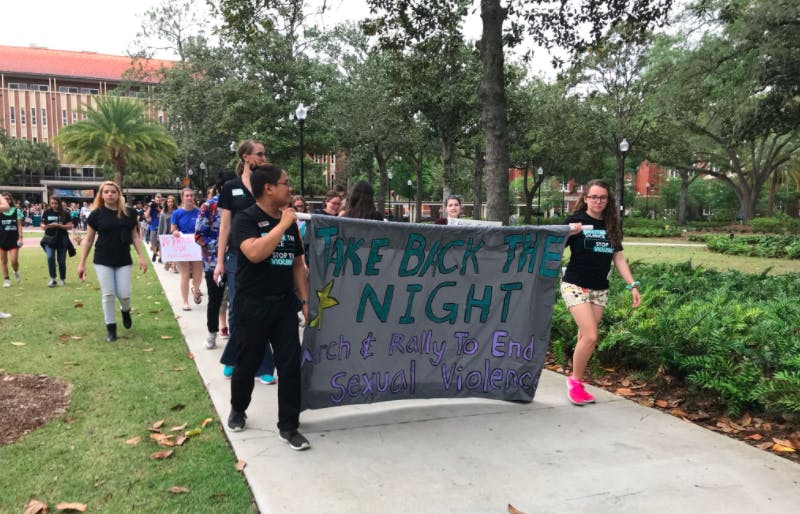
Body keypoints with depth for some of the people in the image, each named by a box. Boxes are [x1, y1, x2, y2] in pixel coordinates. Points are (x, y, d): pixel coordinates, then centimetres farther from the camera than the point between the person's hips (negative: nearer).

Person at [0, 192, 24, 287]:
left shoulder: (16, 210, 1)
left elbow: (19, 225, 1)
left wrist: (20, 238, -4)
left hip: (13, 239, -1)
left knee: (14, 260, -7)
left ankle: (16, 272, 25)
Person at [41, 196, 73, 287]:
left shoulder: (65, 213, -4)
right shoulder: (47, 212, 2)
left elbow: (70, 226, -7)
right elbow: (43, 224, 9)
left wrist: (58, 225, -20)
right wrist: (46, 226, -14)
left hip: (62, 239, -1)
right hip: (49, 238, 1)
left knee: (61, 260, 6)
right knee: (50, 257, -15)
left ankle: (62, 279, 22)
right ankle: (52, 279, -6)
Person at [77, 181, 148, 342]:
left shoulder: (128, 214, 1)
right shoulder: (96, 214, -4)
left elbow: (135, 236, 8)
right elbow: (88, 240, 1)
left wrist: (142, 257, 0)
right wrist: (82, 263, -1)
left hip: (123, 260, 1)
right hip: (103, 261, -1)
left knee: (124, 294, -1)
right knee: (108, 295, 1)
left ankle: (125, 311, 34)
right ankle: (111, 328, 15)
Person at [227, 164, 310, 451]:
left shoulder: (290, 223, 9)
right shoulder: (246, 219, -10)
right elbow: (255, 253, -29)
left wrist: (305, 300, 8)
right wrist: (283, 225, -22)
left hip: (284, 305, 5)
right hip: (252, 305, -5)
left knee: (291, 364, 0)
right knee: (248, 363, 10)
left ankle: (289, 426, 12)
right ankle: (238, 410, 37)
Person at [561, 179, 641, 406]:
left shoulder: (611, 226, 9)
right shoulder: (575, 220, -5)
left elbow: (618, 258, 12)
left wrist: (633, 285, 4)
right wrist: (568, 233, -29)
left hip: (600, 290, 5)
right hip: (575, 286, -5)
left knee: (584, 338, 6)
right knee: (591, 337, -14)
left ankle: (576, 384, 19)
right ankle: (575, 380, 6)